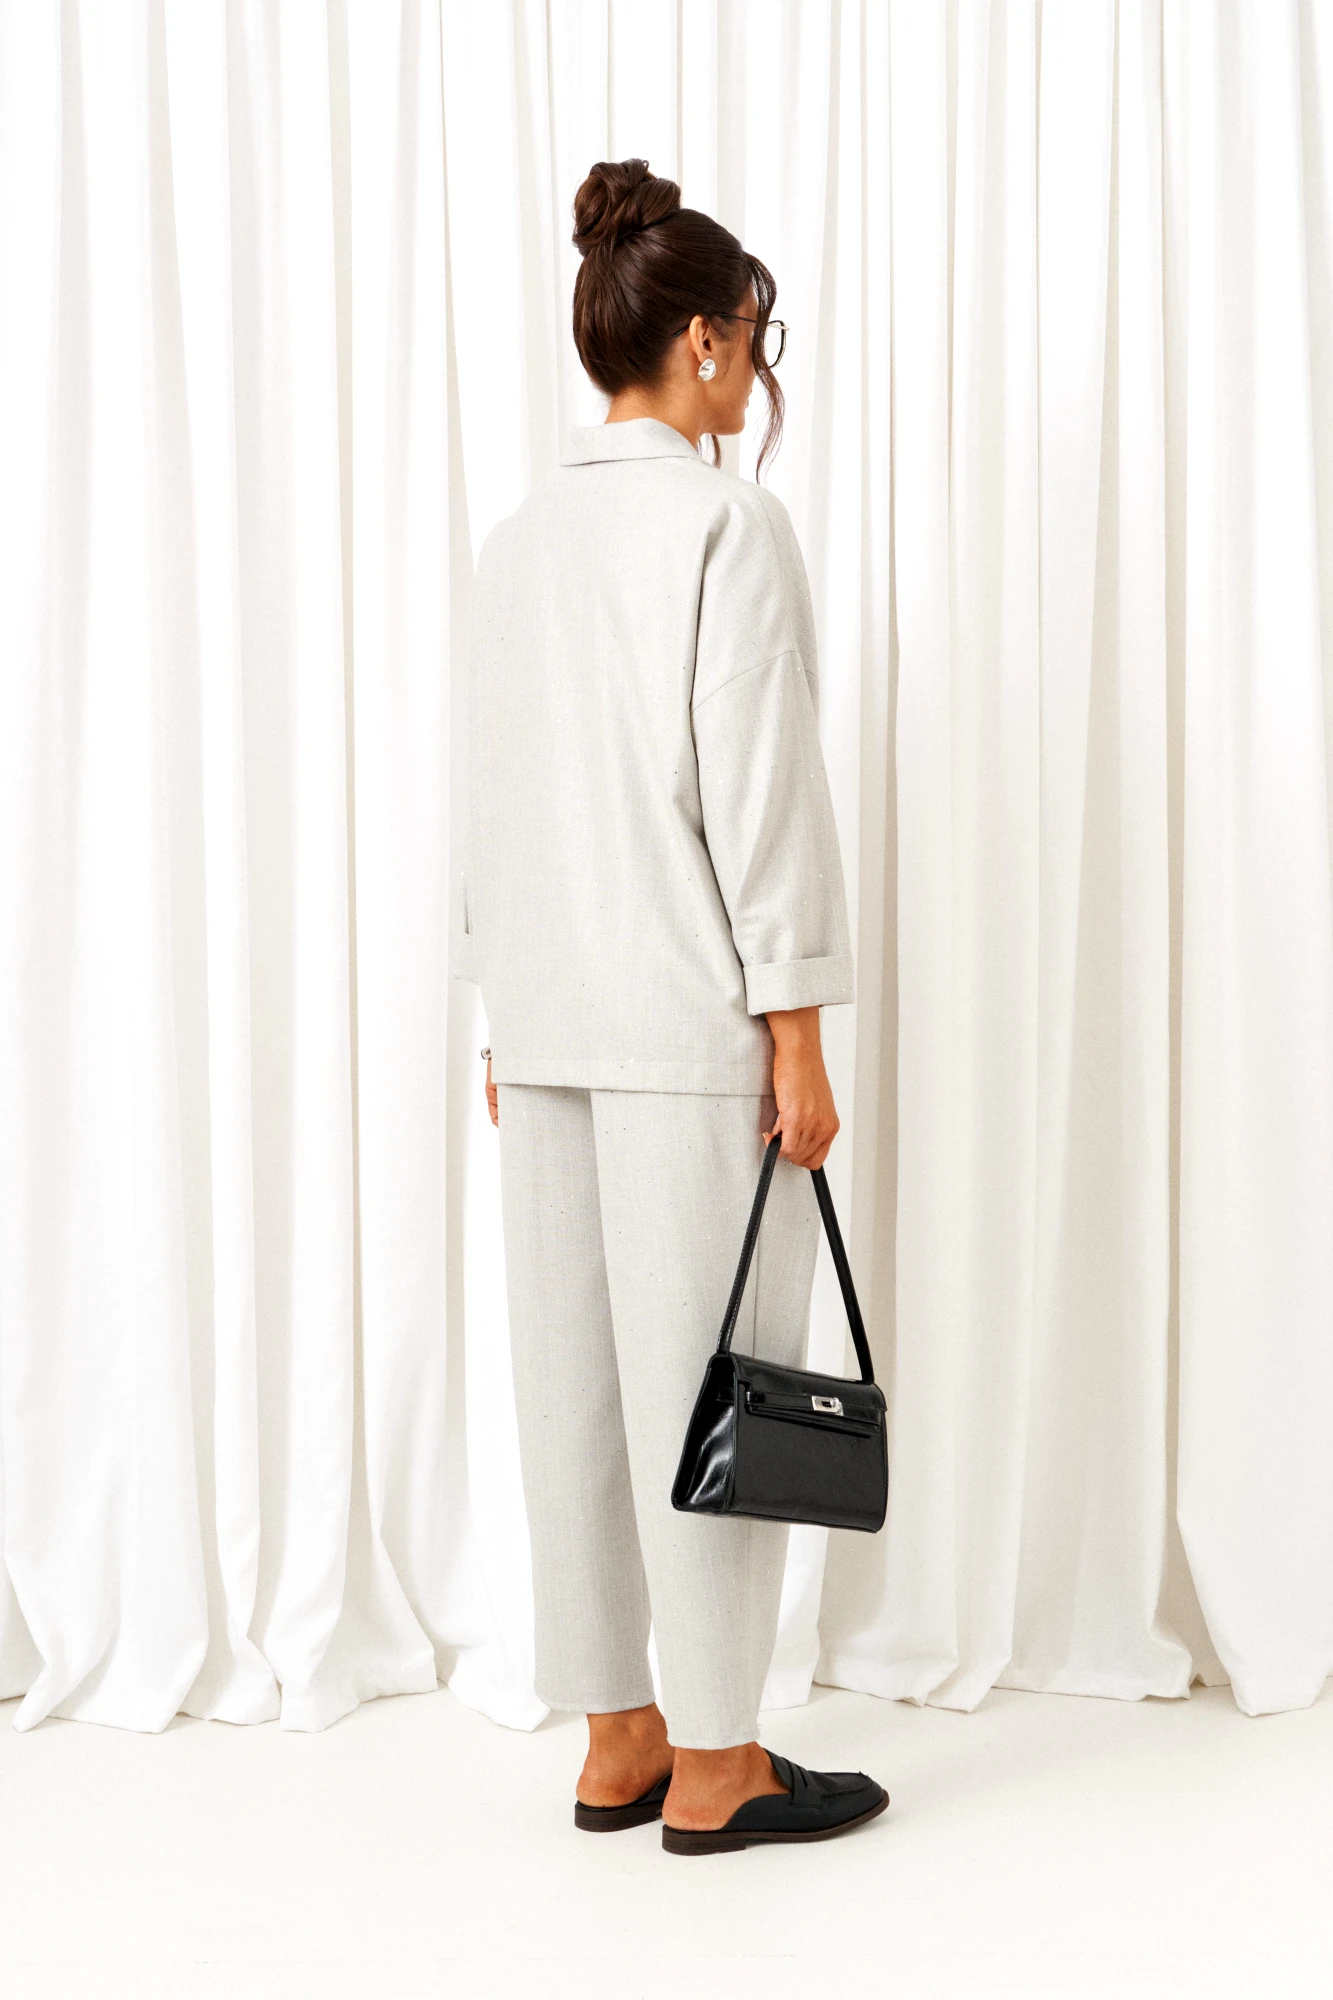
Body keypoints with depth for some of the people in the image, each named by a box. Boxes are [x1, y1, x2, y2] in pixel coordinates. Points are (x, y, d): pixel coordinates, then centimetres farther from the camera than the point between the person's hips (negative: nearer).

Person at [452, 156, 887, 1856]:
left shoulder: (518, 539, 11)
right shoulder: (728, 524, -10)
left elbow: (490, 800, 12)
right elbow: (758, 794, -15)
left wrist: (503, 1014, 17)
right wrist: (797, 1036, -11)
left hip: (550, 1021, 7)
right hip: (692, 1021, -7)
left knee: (577, 1370, 10)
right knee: (710, 1380, 1)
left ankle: (616, 1745, 22)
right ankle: (713, 1767, 12)